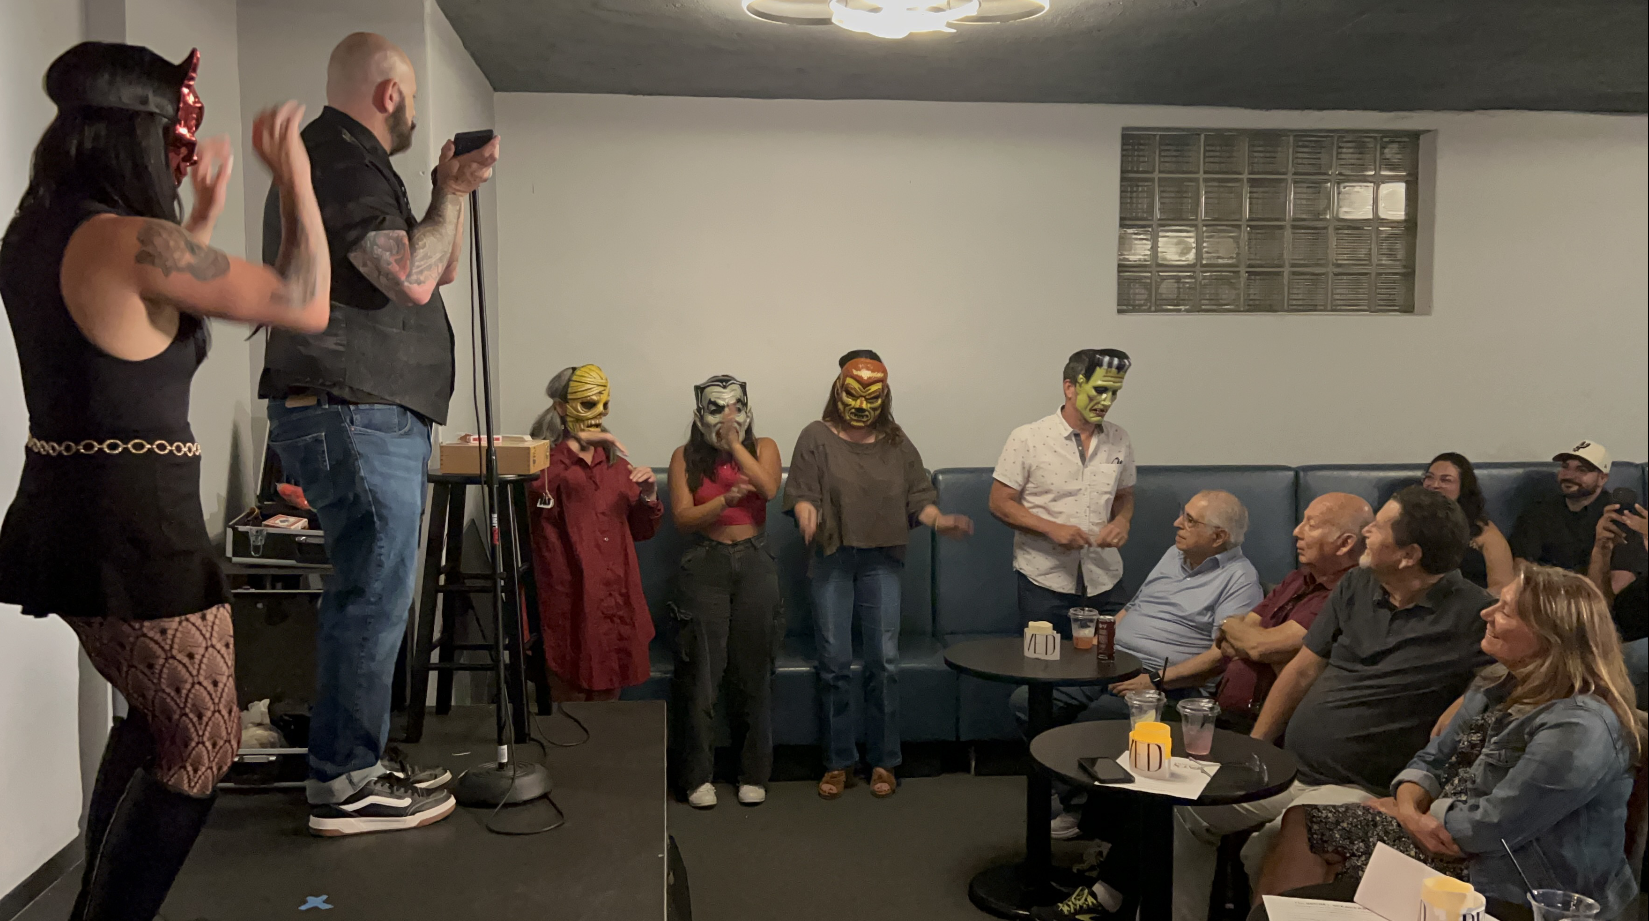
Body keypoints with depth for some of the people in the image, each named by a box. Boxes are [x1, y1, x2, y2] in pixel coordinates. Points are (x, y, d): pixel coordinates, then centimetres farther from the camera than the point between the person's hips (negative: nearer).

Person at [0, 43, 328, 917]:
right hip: (138, 533, -9)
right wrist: (293, 172, -6)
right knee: (201, 747, 7)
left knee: (154, 720, 26)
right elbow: (306, 305, -17)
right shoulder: (133, 240, -19)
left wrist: (205, 215, 22)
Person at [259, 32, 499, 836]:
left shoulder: (339, 160, 24)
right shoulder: (344, 162, -10)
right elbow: (413, 279, -23)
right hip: (355, 414, -11)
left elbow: (440, 269, 26)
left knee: (365, 593, 16)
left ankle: (357, 761, 26)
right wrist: (449, 193, -9)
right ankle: (344, 786, 2)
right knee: (374, 596, -7)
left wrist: (454, 189, 15)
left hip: (361, 416, 11)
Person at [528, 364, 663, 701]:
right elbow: (533, 490, -25)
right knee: (569, 699, -2)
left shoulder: (615, 462, 15)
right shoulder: (545, 459, 0)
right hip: (569, 601, -5)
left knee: (608, 697, 11)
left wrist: (649, 496, 0)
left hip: (616, 600, 5)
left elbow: (641, 531, 18)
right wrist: (575, 444, -27)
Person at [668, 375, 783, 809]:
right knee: (702, 675, -1)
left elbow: (769, 488, -15)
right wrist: (726, 500, -21)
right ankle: (698, 777, 9)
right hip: (705, 566, -1)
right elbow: (682, 518, -6)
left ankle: (754, 774, 16)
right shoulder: (685, 457, 3)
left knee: (754, 674, 4)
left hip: (755, 565, 1)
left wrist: (734, 443, -14)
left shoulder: (763, 448, 5)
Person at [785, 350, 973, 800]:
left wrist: (940, 521, -12)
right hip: (831, 559, -2)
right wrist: (806, 515, -26)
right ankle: (838, 761, 13)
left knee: (884, 659, -2)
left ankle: (883, 761, 12)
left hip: (881, 559, 2)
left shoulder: (897, 443, 11)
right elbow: (802, 493, -4)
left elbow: (918, 497, 7)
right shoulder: (816, 437, 3)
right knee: (834, 662, 0)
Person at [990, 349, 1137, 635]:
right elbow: (1000, 503, -6)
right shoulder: (1027, 438, -7)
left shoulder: (1119, 440, 6)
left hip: (1104, 581, 3)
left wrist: (1122, 521, -5)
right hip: (1044, 581, -3)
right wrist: (1052, 528, -18)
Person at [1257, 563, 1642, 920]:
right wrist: (1409, 808, -13)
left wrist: (1398, 811, -9)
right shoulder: (1501, 688, 5)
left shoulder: (1579, 729, -25)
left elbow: (1488, 828, -25)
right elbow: (1432, 761, 10)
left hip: (1509, 889, -8)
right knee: (1301, 826, -3)